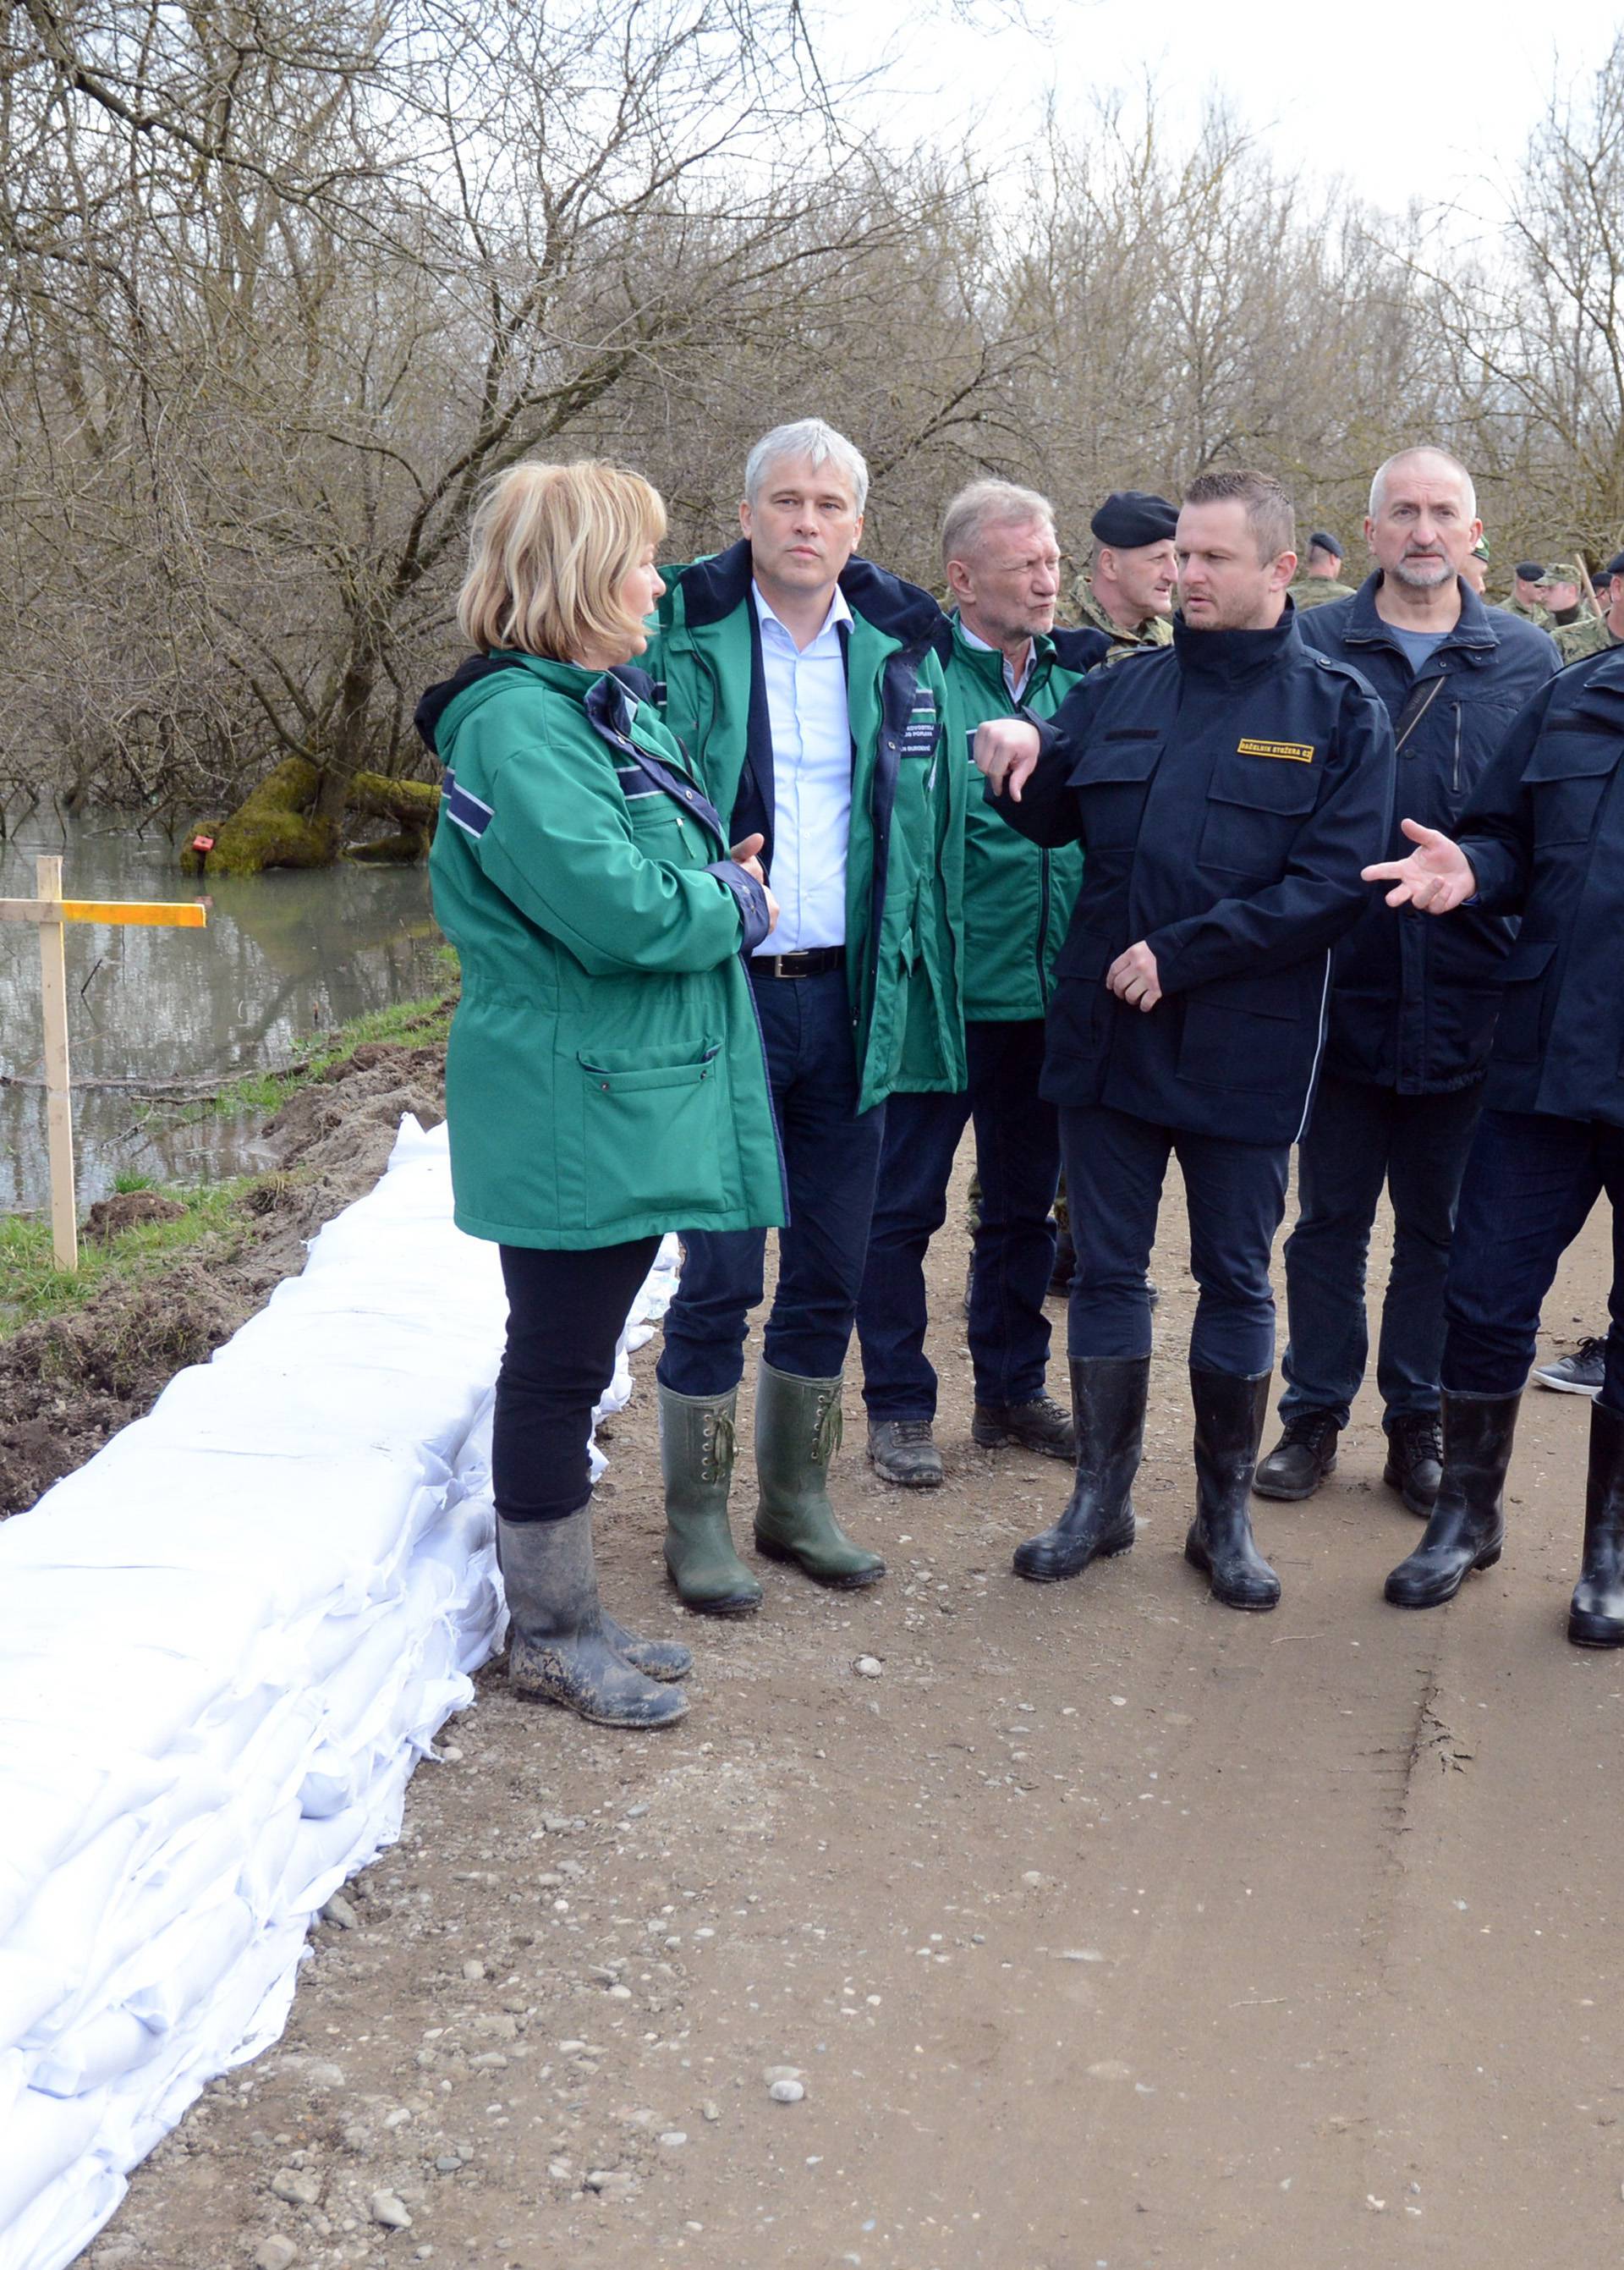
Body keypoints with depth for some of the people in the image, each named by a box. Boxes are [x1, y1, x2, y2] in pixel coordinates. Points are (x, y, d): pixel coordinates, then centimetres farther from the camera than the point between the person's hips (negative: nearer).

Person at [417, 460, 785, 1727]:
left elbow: (665, 871, 24)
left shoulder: (612, 711, 15)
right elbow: (611, 907, -26)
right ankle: (551, 1636, 18)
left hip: (636, 1095, 10)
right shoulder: (514, 726, -18)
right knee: (558, 1364, 3)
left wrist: (714, 885, 3)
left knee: (572, 1361, 18)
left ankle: (569, 1619, 31)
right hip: (570, 1110, -10)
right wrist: (734, 904, -8)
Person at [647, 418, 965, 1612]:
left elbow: (936, 822, 11)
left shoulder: (901, 649, 7)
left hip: (851, 999, 4)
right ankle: (698, 1524, 16)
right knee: (719, 1273, 1)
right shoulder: (679, 636, -3)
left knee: (831, 1269, 12)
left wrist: (921, 986, 3)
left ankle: (799, 1500, 29)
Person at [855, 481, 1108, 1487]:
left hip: (1047, 990, 6)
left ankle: (1013, 1389, 31)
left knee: (1025, 1200, 16)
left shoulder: (1079, 675, 8)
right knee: (906, 1202, 4)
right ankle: (900, 1406, 19)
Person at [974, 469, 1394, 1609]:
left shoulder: (1339, 711, -4)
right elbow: (1055, 821, 14)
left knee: (1236, 1278, 9)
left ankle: (1226, 1513, 23)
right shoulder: (1119, 693, 7)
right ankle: (1102, 1497, 24)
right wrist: (1025, 754, -8)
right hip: (1105, 1034, 3)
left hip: (1244, 1048, -3)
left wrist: (1183, 953, -18)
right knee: (1107, 1268, 10)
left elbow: (1335, 883, -12)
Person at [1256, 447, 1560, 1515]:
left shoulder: (1529, 659, 5)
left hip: (1468, 998, 1)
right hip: (1342, 987, -1)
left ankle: (1420, 1425, 25)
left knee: (1442, 1226, 11)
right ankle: (1315, 1417, 23)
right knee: (1330, 1218, 9)